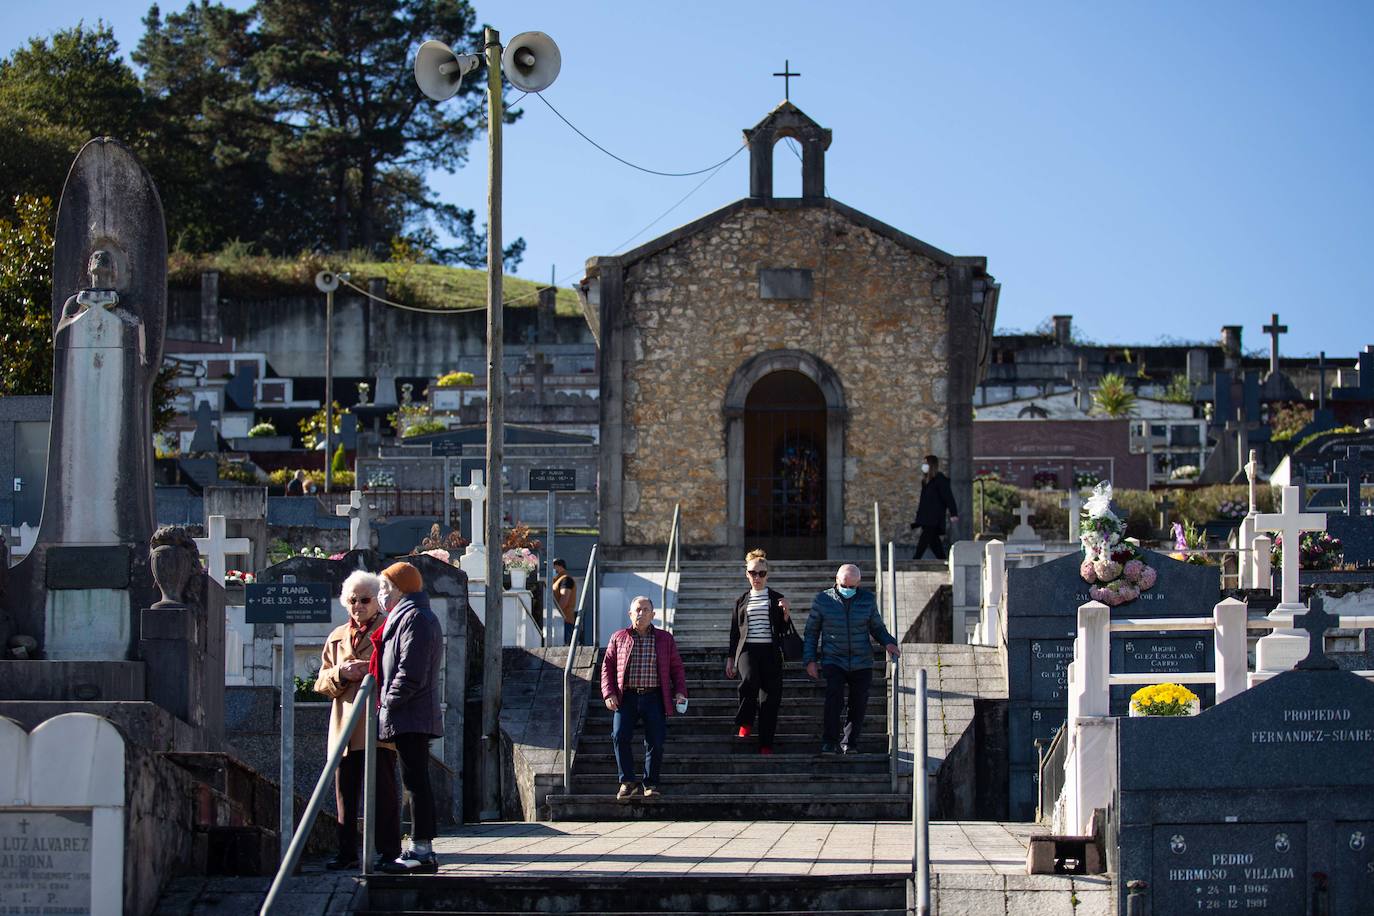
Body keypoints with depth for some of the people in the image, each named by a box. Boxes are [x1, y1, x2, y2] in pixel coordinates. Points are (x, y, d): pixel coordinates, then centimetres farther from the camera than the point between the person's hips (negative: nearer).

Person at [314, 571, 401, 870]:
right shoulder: (337, 637, 22)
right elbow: (322, 683, 17)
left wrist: (373, 673, -15)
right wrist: (341, 674, -4)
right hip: (344, 727, 5)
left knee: (383, 789, -6)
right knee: (345, 792, 3)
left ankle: (389, 851, -3)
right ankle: (347, 853, 6)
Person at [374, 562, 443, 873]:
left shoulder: (414, 618, -12)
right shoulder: (409, 616, 21)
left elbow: (411, 673, -20)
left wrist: (388, 703, -14)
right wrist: (388, 704, 17)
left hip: (409, 718, -11)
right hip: (416, 718, 11)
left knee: (415, 781, -10)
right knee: (417, 781, 11)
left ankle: (421, 851, -10)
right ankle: (421, 848, 14)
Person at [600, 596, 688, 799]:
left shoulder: (665, 639, 12)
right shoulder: (618, 638, 11)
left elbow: (677, 667, 14)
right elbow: (607, 666, 10)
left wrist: (680, 691, -1)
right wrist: (609, 693, -3)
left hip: (654, 698, 0)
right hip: (626, 697, 0)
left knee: (655, 741, -6)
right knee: (620, 736, -15)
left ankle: (651, 783, 7)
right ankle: (627, 782, -6)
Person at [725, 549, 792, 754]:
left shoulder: (776, 599, 11)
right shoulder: (742, 601, 15)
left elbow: (784, 630, 9)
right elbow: (734, 631, 17)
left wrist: (786, 612, -9)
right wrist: (730, 658, 13)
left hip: (770, 652, 0)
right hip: (747, 650, 0)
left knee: (771, 696, -4)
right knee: (749, 680, -30)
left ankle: (766, 744, 3)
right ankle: (746, 722, -6)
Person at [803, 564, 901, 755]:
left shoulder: (867, 599, 4)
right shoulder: (822, 600, 0)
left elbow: (877, 626, 17)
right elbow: (811, 632, 9)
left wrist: (888, 642, -2)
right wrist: (809, 660, 1)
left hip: (862, 662, 2)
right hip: (833, 660, -2)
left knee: (859, 703, -1)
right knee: (834, 696, -23)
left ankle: (849, 743, 15)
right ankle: (829, 742, -17)